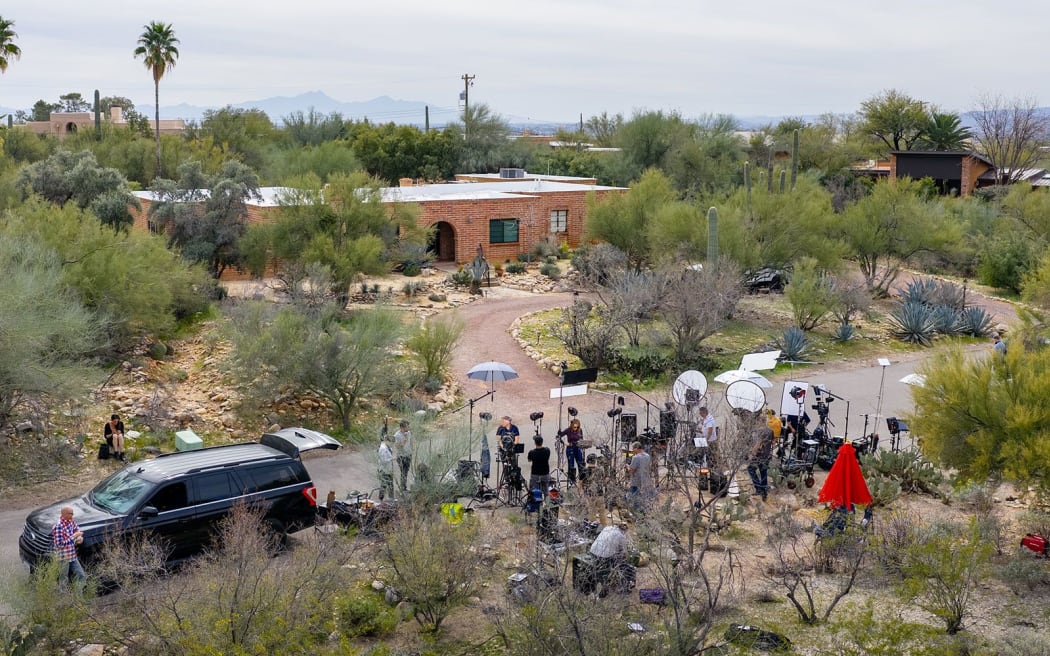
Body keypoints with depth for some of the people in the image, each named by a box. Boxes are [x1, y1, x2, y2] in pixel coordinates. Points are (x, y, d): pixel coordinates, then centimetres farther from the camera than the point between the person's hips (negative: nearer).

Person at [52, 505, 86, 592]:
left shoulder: (71, 522, 1)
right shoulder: (58, 526, -22)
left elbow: (77, 529, 22)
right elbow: (59, 544, -25)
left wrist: (80, 538, 0)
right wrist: (73, 537, -23)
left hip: (72, 556, 8)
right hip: (63, 558, -8)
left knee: (82, 576, 8)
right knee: (64, 581, 7)